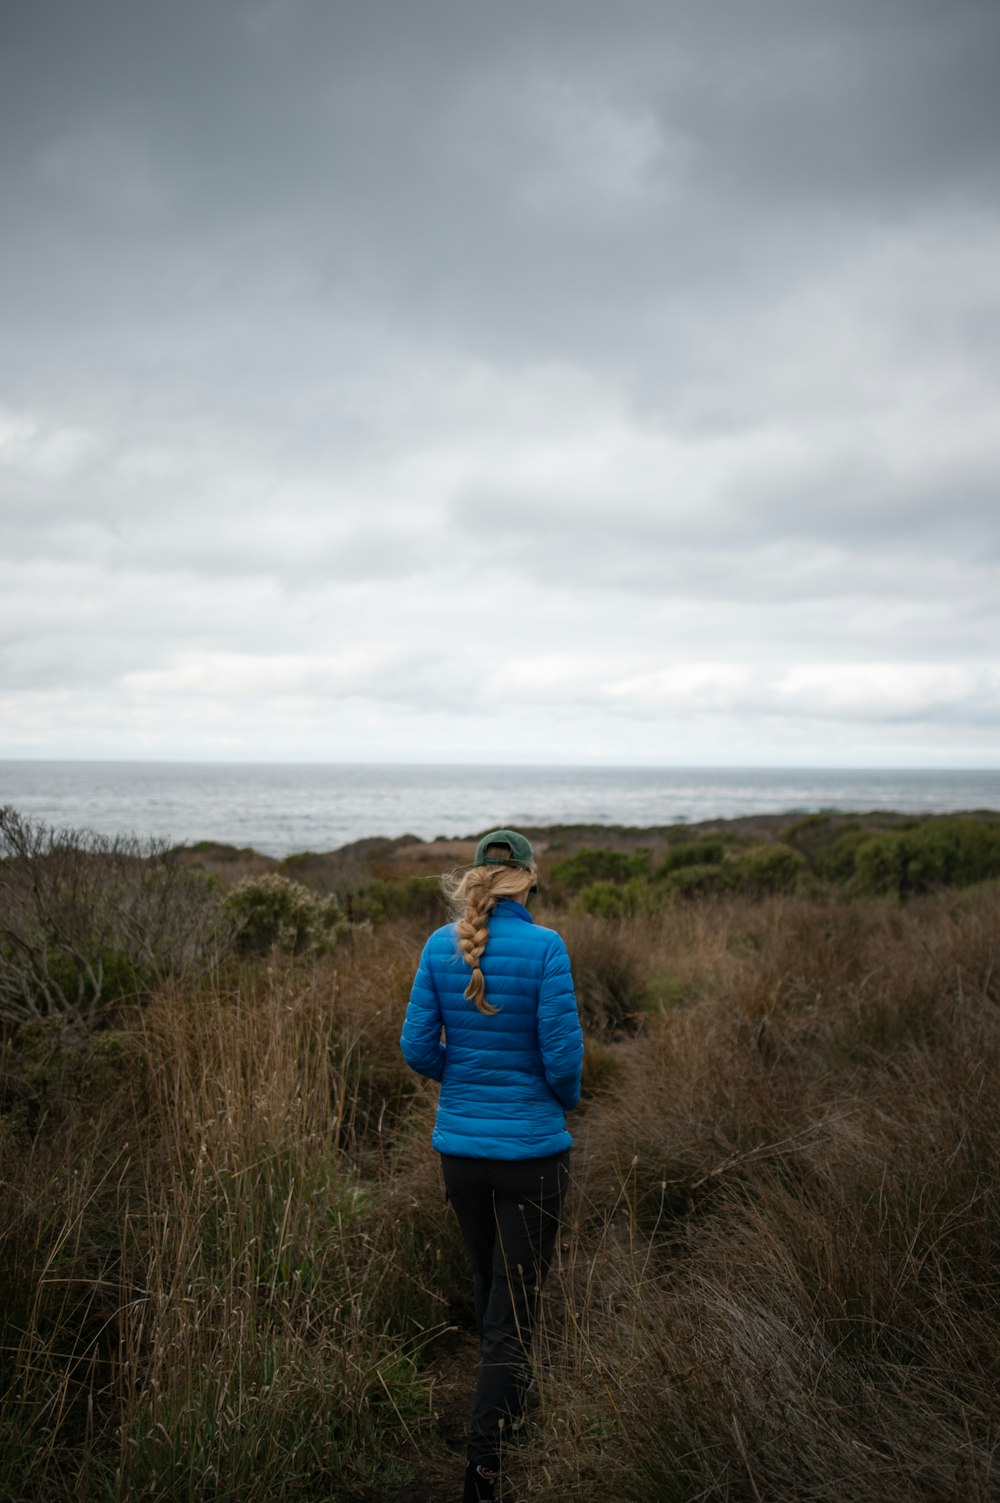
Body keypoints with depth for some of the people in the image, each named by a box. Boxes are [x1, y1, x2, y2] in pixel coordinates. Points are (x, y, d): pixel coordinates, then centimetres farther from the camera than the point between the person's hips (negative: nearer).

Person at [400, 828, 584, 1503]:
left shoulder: (441, 945, -4)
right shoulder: (544, 947, -15)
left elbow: (418, 1048, -2)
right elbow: (562, 1055, -16)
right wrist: (566, 1098, 6)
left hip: (459, 1144, 5)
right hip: (532, 1147, -4)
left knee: (489, 1278, 25)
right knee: (517, 1300, 5)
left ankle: (510, 1403, 46)